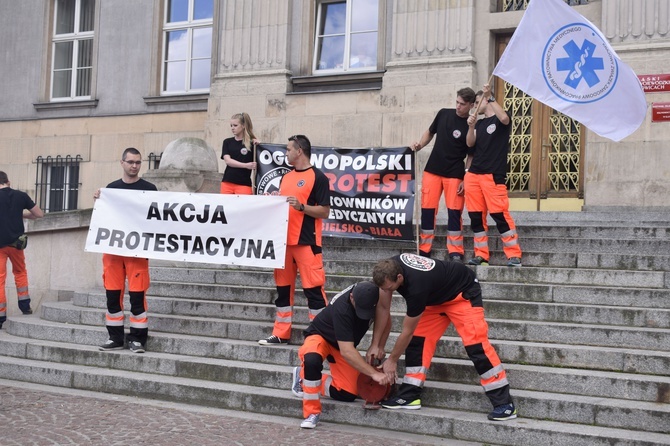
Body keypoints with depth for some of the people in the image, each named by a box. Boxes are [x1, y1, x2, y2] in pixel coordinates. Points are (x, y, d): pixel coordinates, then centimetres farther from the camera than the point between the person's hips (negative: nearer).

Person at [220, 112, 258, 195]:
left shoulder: (251, 143, 0)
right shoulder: (227, 142, 9)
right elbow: (227, 160, -4)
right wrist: (245, 165, -16)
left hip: (244, 184, -3)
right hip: (227, 182, 3)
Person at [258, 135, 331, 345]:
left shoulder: (317, 177, -5)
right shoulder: (285, 178, 16)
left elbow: (324, 211, -9)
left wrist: (301, 206, -20)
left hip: (307, 242, -7)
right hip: (283, 240, 7)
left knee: (313, 289, -6)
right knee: (283, 288, 10)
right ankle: (281, 334, 18)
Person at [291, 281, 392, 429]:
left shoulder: (373, 297, -21)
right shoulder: (342, 308, -38)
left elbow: (386, 323, -2)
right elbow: (346, 352, -39)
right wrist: (374, 373, -41)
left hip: (344, 345, 6)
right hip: (319, 336, -6)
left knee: (347, 394, -11)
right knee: (312, 360, -41)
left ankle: (305, 377, 11)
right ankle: (312, 413, -22)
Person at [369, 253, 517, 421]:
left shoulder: (416, 287, -40)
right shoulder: (389, 269, -20)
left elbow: (407, 332, -26)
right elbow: (383, 307, -7)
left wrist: (392, 360, -12)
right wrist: (375, 345, -6)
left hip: (463, 292, -8)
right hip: (437, 296, 8)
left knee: (475, 345, -20)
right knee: (417, 339, -1)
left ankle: (504, 403, -18)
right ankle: (409, 396, 5)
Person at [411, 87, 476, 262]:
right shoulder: (443, 114, 4)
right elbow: (430, 132, 19)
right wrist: (419, 145, 0)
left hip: (454, 174, -4)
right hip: (432, 170, 4)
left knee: (454, 211, -4)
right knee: (427, 208, 3)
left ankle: (455, 252, 4)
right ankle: (424, 249, 11)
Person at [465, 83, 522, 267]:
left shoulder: (498, 120, 2)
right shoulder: (479, 123, 18)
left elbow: (504, 118, -23)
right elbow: (470, 144, 6)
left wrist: (490, 97, -20)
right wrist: (471, 126, -10)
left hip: (493, 175, -6)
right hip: (473, 174, 7)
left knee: (500, 214, -11)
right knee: (475, 216, 5)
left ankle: (514, 256, -6)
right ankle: (481, 255, 12)